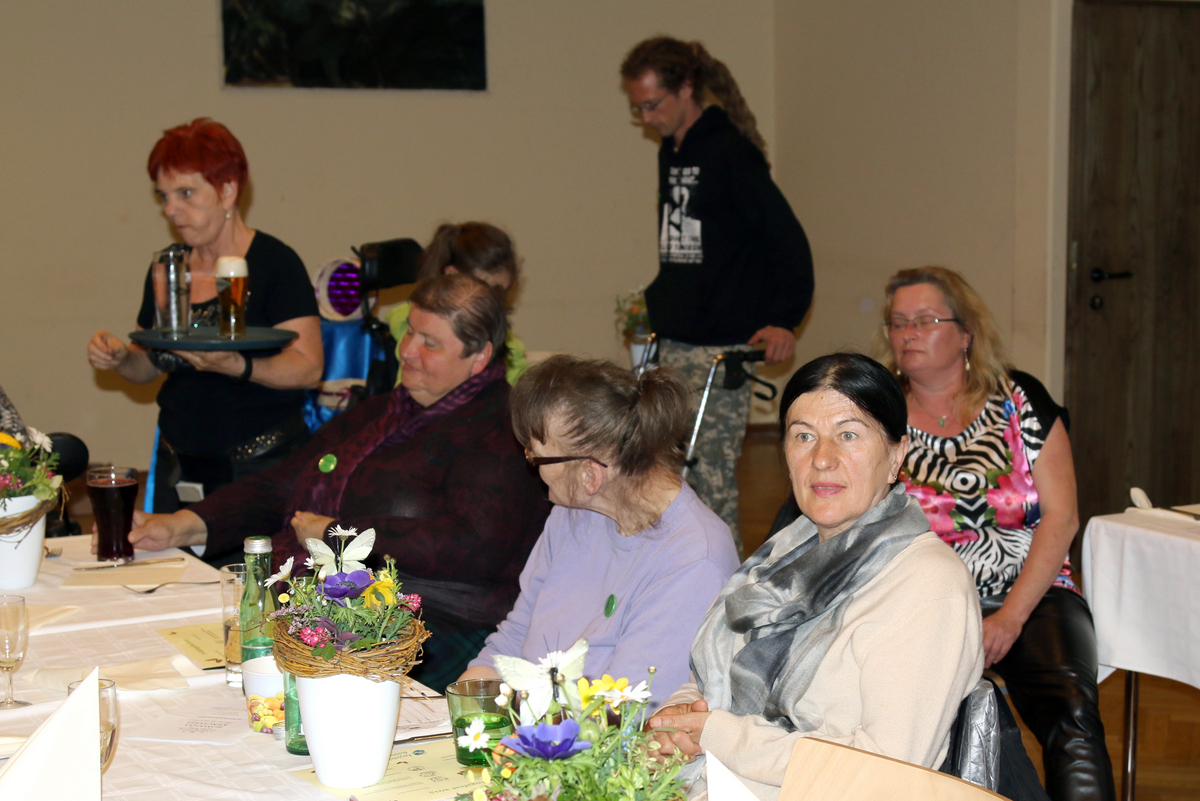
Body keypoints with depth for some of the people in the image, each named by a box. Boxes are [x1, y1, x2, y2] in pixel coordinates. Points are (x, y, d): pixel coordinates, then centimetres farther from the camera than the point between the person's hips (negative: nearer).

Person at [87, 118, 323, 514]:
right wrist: (120, 357, -2)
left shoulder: (274, 263, -8)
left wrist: (236, 366, -30)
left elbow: (308, 367, -15)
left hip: (261, 468, -5)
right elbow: (149, 367, 20)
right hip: (178, 464, 6)